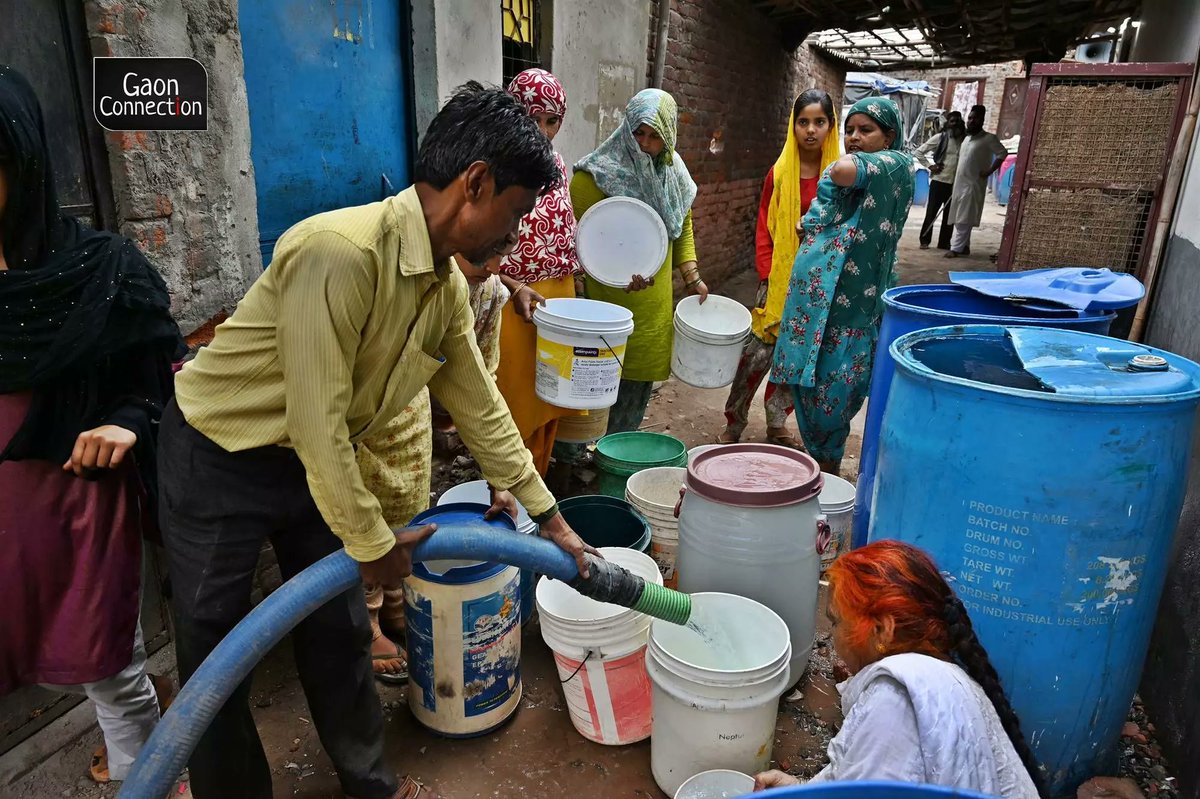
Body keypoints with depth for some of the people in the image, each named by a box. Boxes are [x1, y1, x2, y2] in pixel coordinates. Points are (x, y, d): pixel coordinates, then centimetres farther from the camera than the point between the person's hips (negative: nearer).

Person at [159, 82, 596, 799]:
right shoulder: (340, 251, -33)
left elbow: (481, 408, 4)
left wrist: (550, 519, 8)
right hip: (218, 462, -7)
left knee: (341, 633, 15)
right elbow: (317, 422, -30)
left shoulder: (449, 288, -5)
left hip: (314, 464, 7)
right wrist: (372, 542, -17)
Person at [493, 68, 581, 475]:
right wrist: (514, 287, -26)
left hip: (559, 297, 6)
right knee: (512, 413, 3)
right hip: (509, 302, -6)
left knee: (547, 409, 15)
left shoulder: (556, 163, 9)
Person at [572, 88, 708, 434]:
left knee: (640, 380, 12)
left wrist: (691, 277, 11)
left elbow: (682, 227, 21)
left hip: (656, 301, 6)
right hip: (608, 298, -6)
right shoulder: (600, 172, -11)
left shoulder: (674, 172, 10)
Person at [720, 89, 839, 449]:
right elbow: (764, 228, 1)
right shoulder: (780, 172, -1)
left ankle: (777, 424, 27)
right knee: (758, 353, -4)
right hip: (780, 278, -1)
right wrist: (767, 276, -6)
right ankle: (733, 424, 11)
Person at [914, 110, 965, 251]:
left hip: (956, 183, 3)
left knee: (950, 214, 7)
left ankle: (944, 242, 15)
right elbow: (919, 151, 0)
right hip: (939, 180, -3)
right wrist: (930, 165, -5)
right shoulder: (940, 137, -2)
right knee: (931, 211, 1)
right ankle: (925, 240, 10)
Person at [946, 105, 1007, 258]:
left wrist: (989, 171, -17)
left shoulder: (989, 138, -7)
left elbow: (1003, 153, -12)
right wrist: (956, 180, 16)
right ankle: (964, 246, 17)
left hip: (973, 184, -8)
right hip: (960, 183, 8)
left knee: (964, 219, -8)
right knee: (959, 218, 9)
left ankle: (956, 248, -8)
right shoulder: (967, 138, 15)